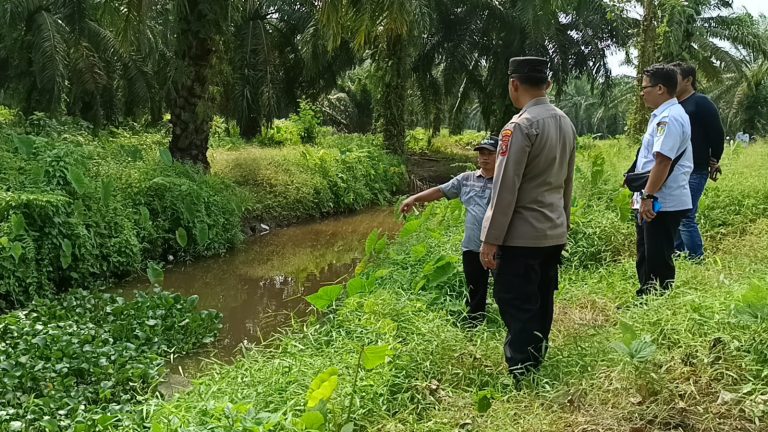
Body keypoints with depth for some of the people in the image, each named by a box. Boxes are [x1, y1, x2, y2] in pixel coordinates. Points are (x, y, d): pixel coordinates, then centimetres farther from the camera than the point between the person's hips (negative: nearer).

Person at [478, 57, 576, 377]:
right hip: (554, 234, 8)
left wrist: (490, 240, -14)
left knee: (518, 313, -2)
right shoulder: (565, 123, 10)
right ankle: (537, 369, 26)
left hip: (521, 237, -8)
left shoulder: (520, 126, -16)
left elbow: (505, 188, -18)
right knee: (541, 308, 16)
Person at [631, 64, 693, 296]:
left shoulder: (669, 118, -18)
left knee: (658, 260, -1)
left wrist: (648, 196, -25)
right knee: (646, 257, 19)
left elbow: (662, 161, -25)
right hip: (651, 201, 11)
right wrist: (642, 194, 22)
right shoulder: (663, 115, 15)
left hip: (661, 204, -11)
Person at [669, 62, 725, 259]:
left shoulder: (701, 103, -8)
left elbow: (717, 135, -8)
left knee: (686, 217, -12)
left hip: (694, 172, -8)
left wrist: (713, 162, -1)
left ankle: (696, 258, -4)